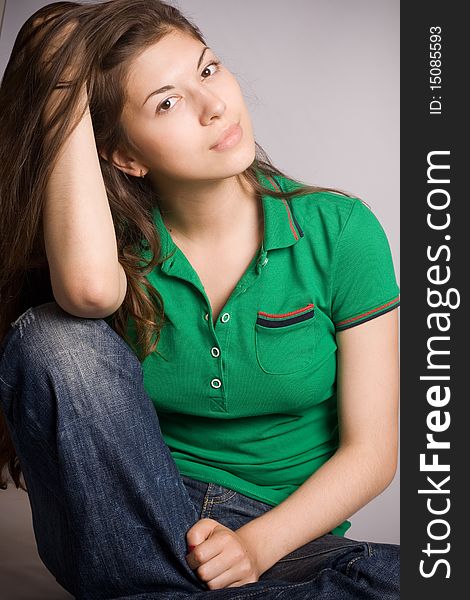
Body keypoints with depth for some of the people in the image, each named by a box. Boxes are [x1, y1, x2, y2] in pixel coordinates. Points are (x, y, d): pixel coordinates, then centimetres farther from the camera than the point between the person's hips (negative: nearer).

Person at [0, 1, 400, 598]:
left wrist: (255, 545, -18)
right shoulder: (121, 237, -6)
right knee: (51, 334, -24)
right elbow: (89, 287, -34)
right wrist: (66, 84, -22)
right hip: (131, 529, 1)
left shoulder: (338, 231, -7)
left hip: (283, 533, 0)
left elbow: (370, 450, -5)